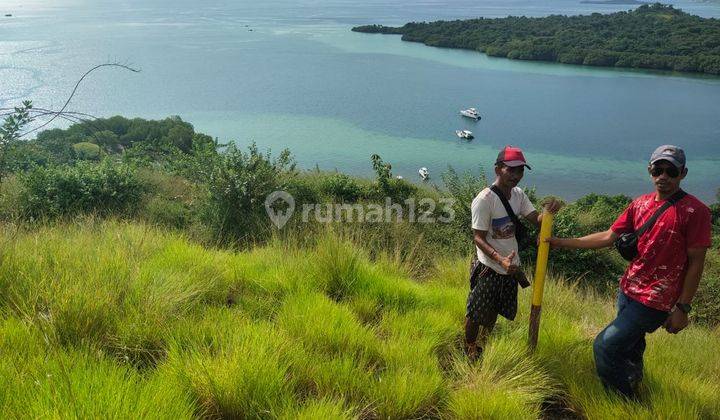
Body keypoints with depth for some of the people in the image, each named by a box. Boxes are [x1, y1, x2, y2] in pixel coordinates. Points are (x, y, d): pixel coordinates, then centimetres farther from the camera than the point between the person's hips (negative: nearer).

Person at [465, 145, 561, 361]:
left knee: (493, 314, 22)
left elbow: (537, 220, 0)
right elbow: (478, 238, -21)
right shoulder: (484, 200, -21)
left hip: (510, 268, 7)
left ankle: (480, 350, 44)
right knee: (476, 315, 5)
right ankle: (469, 356, 28)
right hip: (488, 269, -7)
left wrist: (549, 211, -23)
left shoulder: (519, 195, 2)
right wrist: (501, 260, -35)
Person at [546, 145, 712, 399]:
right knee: (630, 349, 25)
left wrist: (682, 308, -12)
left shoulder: (694, 211, -13)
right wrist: (564, 242, 3)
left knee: (605, 346, -8)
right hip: (628, 290, 6)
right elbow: (609, 237, 7)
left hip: (654, 301, -6)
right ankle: (633, 388, 50)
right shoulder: (640, 204, 4)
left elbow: (696, 262, -12)